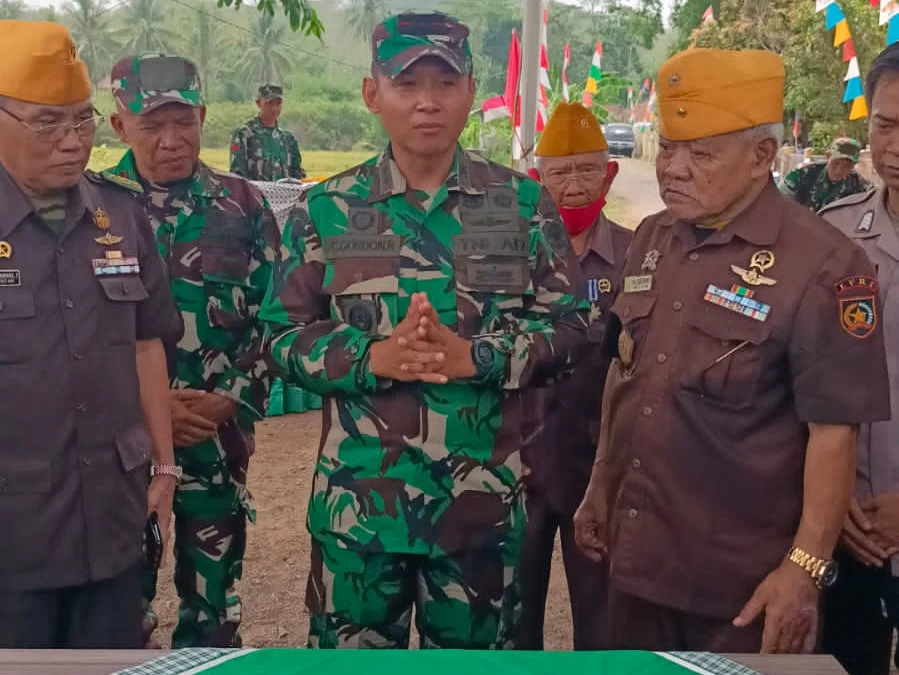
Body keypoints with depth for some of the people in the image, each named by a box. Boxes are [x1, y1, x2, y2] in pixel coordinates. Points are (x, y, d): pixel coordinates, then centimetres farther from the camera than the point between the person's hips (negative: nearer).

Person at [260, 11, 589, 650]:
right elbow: (284, 335, -1)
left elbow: (570, 326, -2)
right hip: (358, 495, 0)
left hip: (483, 496, 0)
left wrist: (477, 357, -18)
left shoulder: (524, 204, -1)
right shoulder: (326, 209, -1)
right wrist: (371, 358, -19)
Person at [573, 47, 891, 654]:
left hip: (743, 582, -6)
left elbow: (834, 432, -15)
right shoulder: (652, 241, 5)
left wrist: (807, 567, -18)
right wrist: (601, 486, 14)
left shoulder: (822, 265, -15)